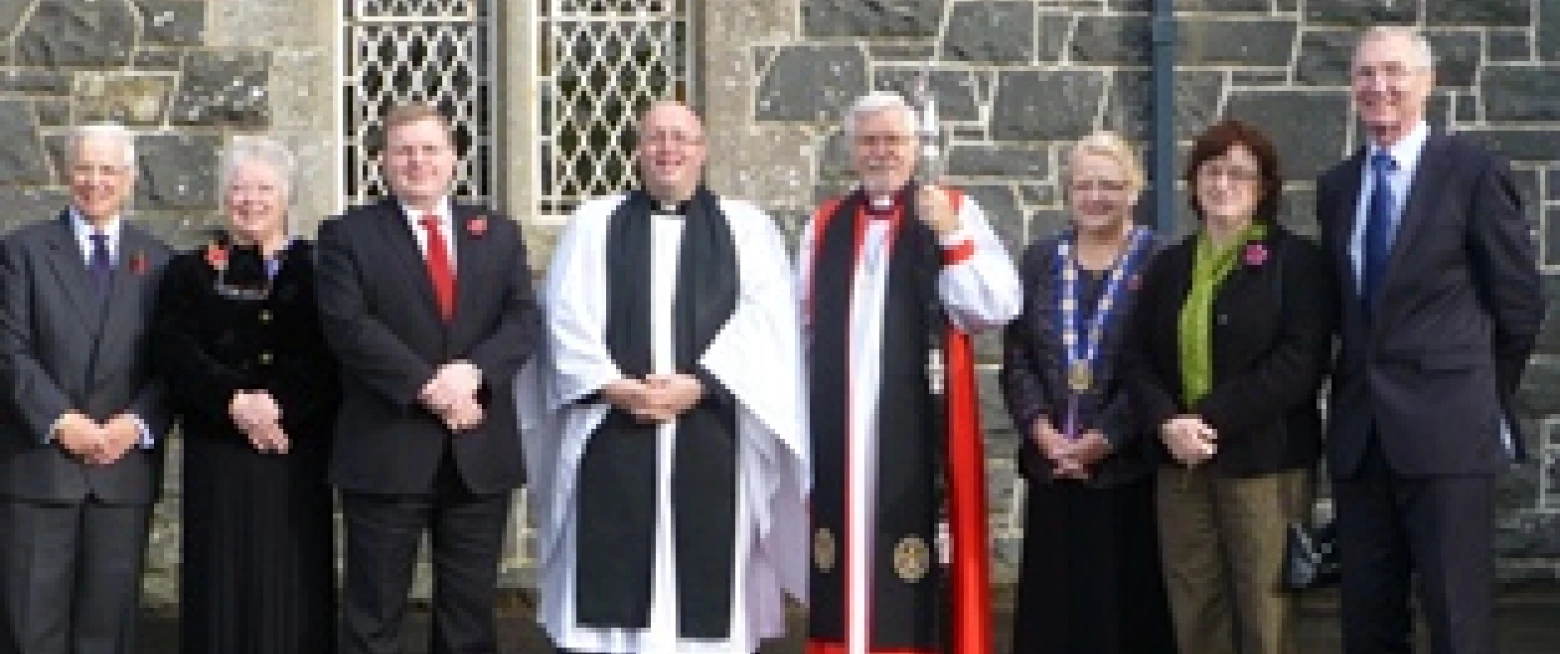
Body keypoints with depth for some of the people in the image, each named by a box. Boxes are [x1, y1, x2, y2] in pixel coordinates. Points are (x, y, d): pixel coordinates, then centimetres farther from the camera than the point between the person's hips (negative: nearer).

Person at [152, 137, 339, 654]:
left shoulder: (316, 270, 9)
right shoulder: (191, 273, 11)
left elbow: (334, 360, -2)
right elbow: (172, 354, -2)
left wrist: (282, 410, -15)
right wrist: (235, 401, -16)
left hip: (299, 460, 0)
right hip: (219, 460, 0)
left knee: (294, 591, -1)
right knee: (224, 588, 0)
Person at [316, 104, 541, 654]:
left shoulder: (498, 233, 13)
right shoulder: (348, 234, 3)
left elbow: (523, 319, 3)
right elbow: (348, 324, -10)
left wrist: (475, 371, -16)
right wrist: (427, 386, -17)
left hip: (481, 453, 3)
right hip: (386, 450, -3)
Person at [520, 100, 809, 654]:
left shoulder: (747, 228, 11)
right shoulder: (593, 223, 13)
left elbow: (767, 324, -1)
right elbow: (568, 320, 3)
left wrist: (698, 384, -12)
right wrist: (614, 387, -11)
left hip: (711, 438, 0)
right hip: (611, 435, 1)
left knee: (705, 590, 0)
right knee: (610, 586, -2)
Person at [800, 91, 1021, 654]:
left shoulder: (956, 213, 4)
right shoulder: (824, 227, 13)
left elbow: (998, 309, -6)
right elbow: (802, 330, 15)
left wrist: (951, 236, -16)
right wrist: (799, 416, 10)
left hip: (921, 427, -3)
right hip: (840, 432, 3)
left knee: (919, 580, -3)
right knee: (846, 559, 5)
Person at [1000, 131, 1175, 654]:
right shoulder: (1041, 260, 12)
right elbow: (1016, 357, 6)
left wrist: (1101, 439, -12)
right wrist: (1045, 433, -8)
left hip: (1129, 470, -4)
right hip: (1051, 470, 4)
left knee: (1128, 609, 0)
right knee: (1051, 611, 5)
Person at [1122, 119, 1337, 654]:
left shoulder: (1297, 260, -1)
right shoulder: (1168, 266, 15)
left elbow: (1299, 362, -11)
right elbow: (1138, 360, 10)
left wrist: (1213, 419, -17)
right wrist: (1168, 422, -10)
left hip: (1264, 462, -5)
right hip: (1182, 464, 5)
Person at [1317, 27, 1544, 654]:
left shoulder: (1474, 171, -4)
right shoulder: (1334, 186, 12)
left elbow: (1519, 300, 1)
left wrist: (1484, 396, 9)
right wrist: (1367, 384, 12)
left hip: (1446, 430, -5)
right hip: (1358, 433, 5)